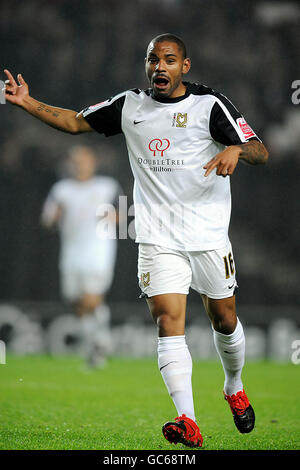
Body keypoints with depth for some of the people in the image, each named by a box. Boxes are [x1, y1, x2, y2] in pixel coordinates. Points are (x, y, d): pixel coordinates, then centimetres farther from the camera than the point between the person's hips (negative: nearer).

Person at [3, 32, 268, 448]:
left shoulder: (210, 104, -4)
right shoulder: (129, 106, 7)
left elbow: (261, 152, -7)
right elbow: (76, 122, 18)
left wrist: (236, 149, -29)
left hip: (209, 235, -1)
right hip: (158, 238, 1)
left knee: (224, 320, 10)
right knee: (168, 320, -15)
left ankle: (235, 390, 40)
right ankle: (188, 422, -23)